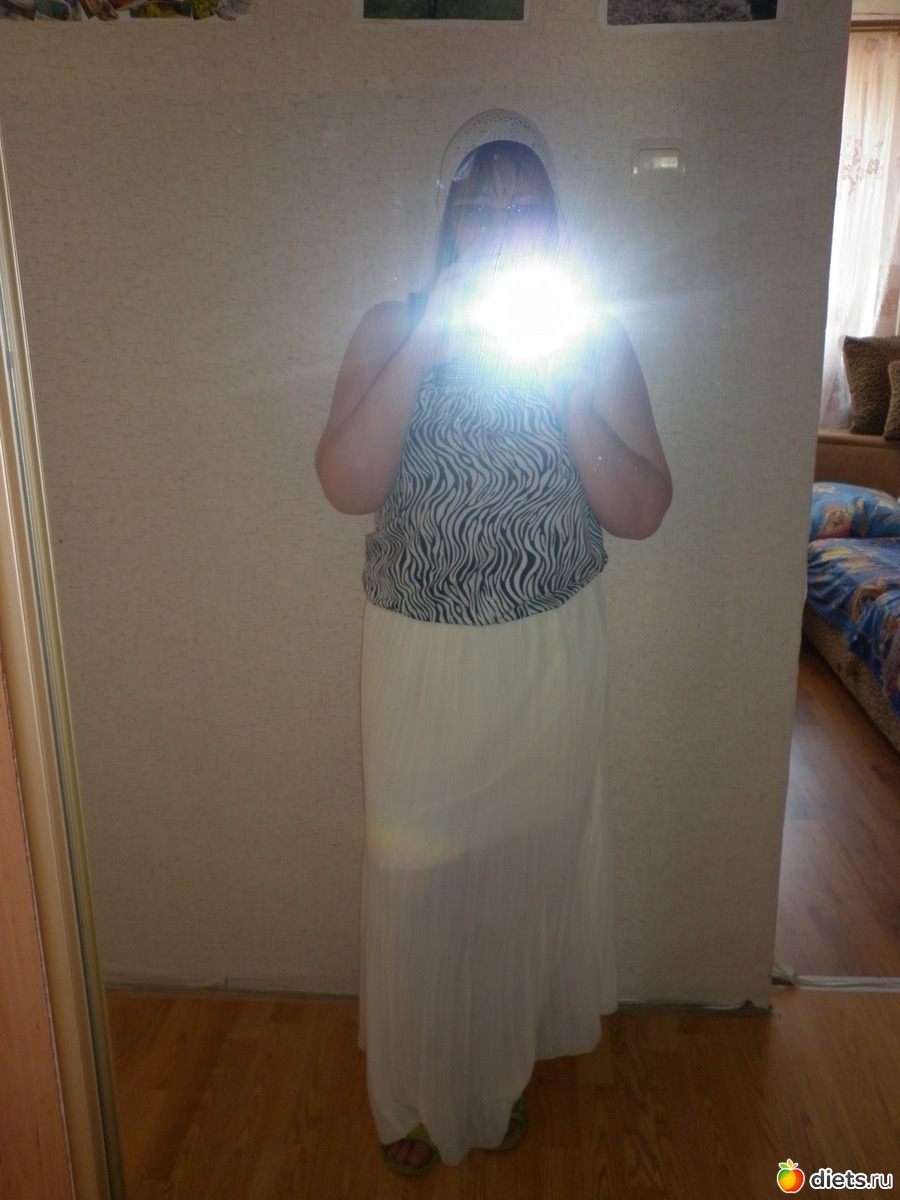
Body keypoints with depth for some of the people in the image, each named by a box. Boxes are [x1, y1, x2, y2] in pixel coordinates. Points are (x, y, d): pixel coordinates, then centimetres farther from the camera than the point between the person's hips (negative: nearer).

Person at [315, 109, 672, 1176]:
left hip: (549, 657, 1)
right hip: (419, 655, 0)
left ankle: (502, 1071, 47)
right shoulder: (390, 330, -4)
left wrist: (561, 380, -21)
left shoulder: (595, 338, -3)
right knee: (416, 878, 12)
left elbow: (640, 512, -10)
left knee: (528, 866, 17)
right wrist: (429, 340, -23)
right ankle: (415, 1094, 40)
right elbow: (347, 486, -18)